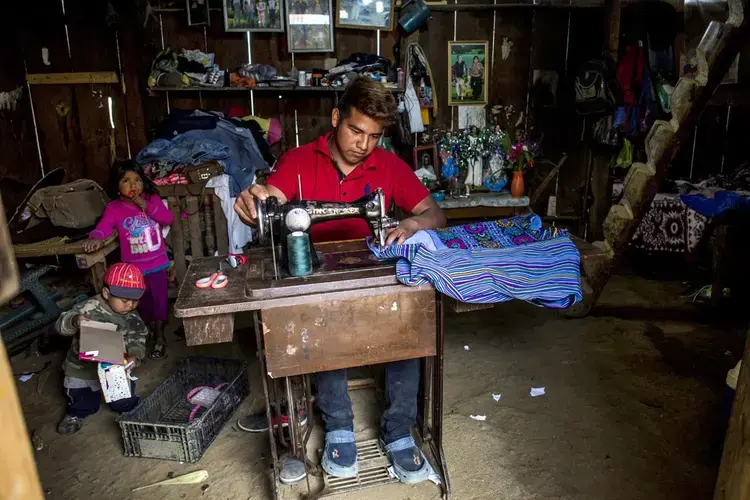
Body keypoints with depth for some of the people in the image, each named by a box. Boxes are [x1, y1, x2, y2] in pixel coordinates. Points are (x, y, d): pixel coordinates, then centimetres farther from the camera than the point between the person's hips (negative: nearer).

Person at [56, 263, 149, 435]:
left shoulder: (132, 318, -12)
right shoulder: (89, 308, -23)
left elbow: (138, 338, -9)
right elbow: (61, 324, -20)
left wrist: (135, 355, -29)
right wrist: (74, 321, -42)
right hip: (82, 367, -1)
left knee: (123, 401, 11)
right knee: (81, 398, 20)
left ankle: (129, 409, 45)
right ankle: (77, 413, 53)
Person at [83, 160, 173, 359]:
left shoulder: (152, 199, -3)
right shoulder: (114, 208, -10)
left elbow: (168, 219, -13)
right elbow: (103, 226, -24)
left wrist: (147, 207, -23)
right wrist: (95, 238, -46)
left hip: (157, 263, 0)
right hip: (133, 267, 0)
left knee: (159, 297, 5)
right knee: (142, 301, 15)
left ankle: (159, 336, 23)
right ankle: (152, 325, 43)